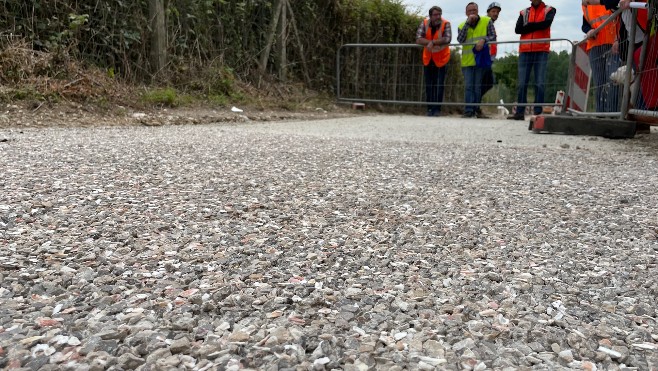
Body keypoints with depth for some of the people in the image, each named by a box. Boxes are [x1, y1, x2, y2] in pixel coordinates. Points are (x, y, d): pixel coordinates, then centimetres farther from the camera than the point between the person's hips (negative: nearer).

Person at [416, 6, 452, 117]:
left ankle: (437, 109, 1)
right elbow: (418, 39, -19)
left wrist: (432, 42, -32)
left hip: (441, 59, -3)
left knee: (439, 85, -4)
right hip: (428, 58, 3)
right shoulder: (424, 23, -9)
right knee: (428, 85, 6)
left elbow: (447, 39, -29)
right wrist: (433, 42, -31)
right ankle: (430, 108, 13)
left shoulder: (446, 24, -15)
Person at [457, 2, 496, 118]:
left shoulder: (487, 21, 4)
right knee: (468, 86, -2)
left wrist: (484, 40, -19)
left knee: (478, 86, 4)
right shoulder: (462, 25, 8)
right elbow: (460, 40, -9)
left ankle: (477, 110, 13)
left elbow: (493, 36, 2)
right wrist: (468, 23, -12)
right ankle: (468, 110, -2)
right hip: (467, 61, 1)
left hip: (481, 59, -1)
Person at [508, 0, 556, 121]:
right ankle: (520, 112, 0)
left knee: (539, 83, -6)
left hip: (541, 51, -2)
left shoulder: (549, 10, 11)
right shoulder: (524, 12, 17)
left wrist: (529, 26, -1)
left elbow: (546, 23, -9)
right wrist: (536, 26, -3)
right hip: (525, 51, 2)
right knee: (522, 83, -2)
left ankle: (538, 112, -5)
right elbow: (518, 29, 2)